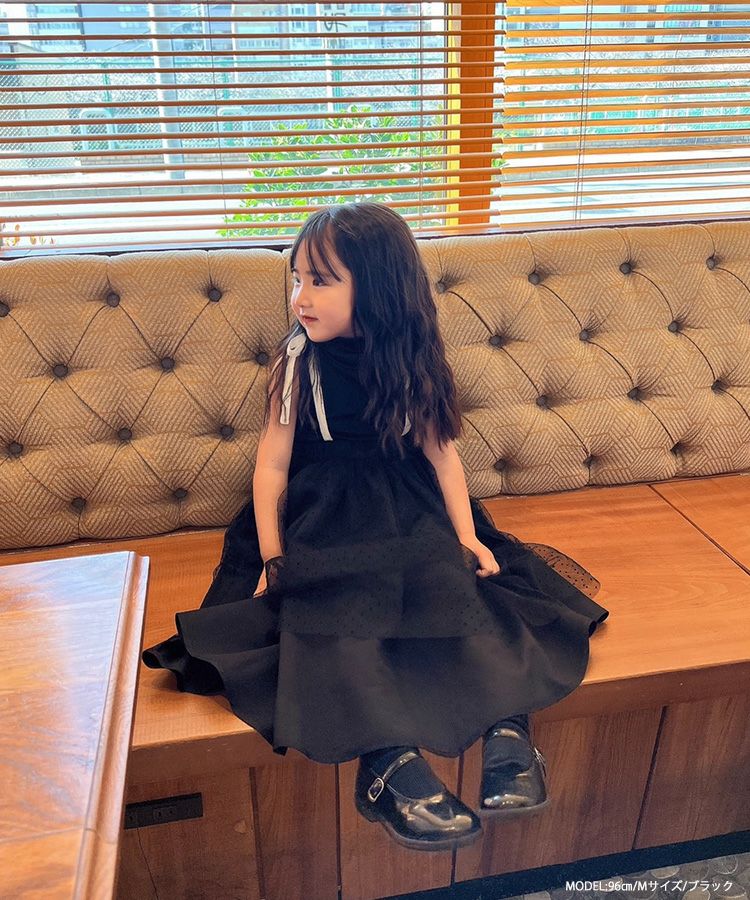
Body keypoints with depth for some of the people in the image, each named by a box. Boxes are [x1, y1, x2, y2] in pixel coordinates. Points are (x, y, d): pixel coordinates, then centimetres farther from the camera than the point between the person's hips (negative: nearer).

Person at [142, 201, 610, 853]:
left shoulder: (414, 358, 0)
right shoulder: (298, 361, -3)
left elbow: (440, 451, 2)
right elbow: (273, 463, -2)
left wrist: (467, 536, -5)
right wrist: (273, 558, -6)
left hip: (411, 509, 2)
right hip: (325, 515, -2)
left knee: (460, 586, -25)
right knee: (339, 604, -29)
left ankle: (508, 718, -24)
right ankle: (391, 762, -35)